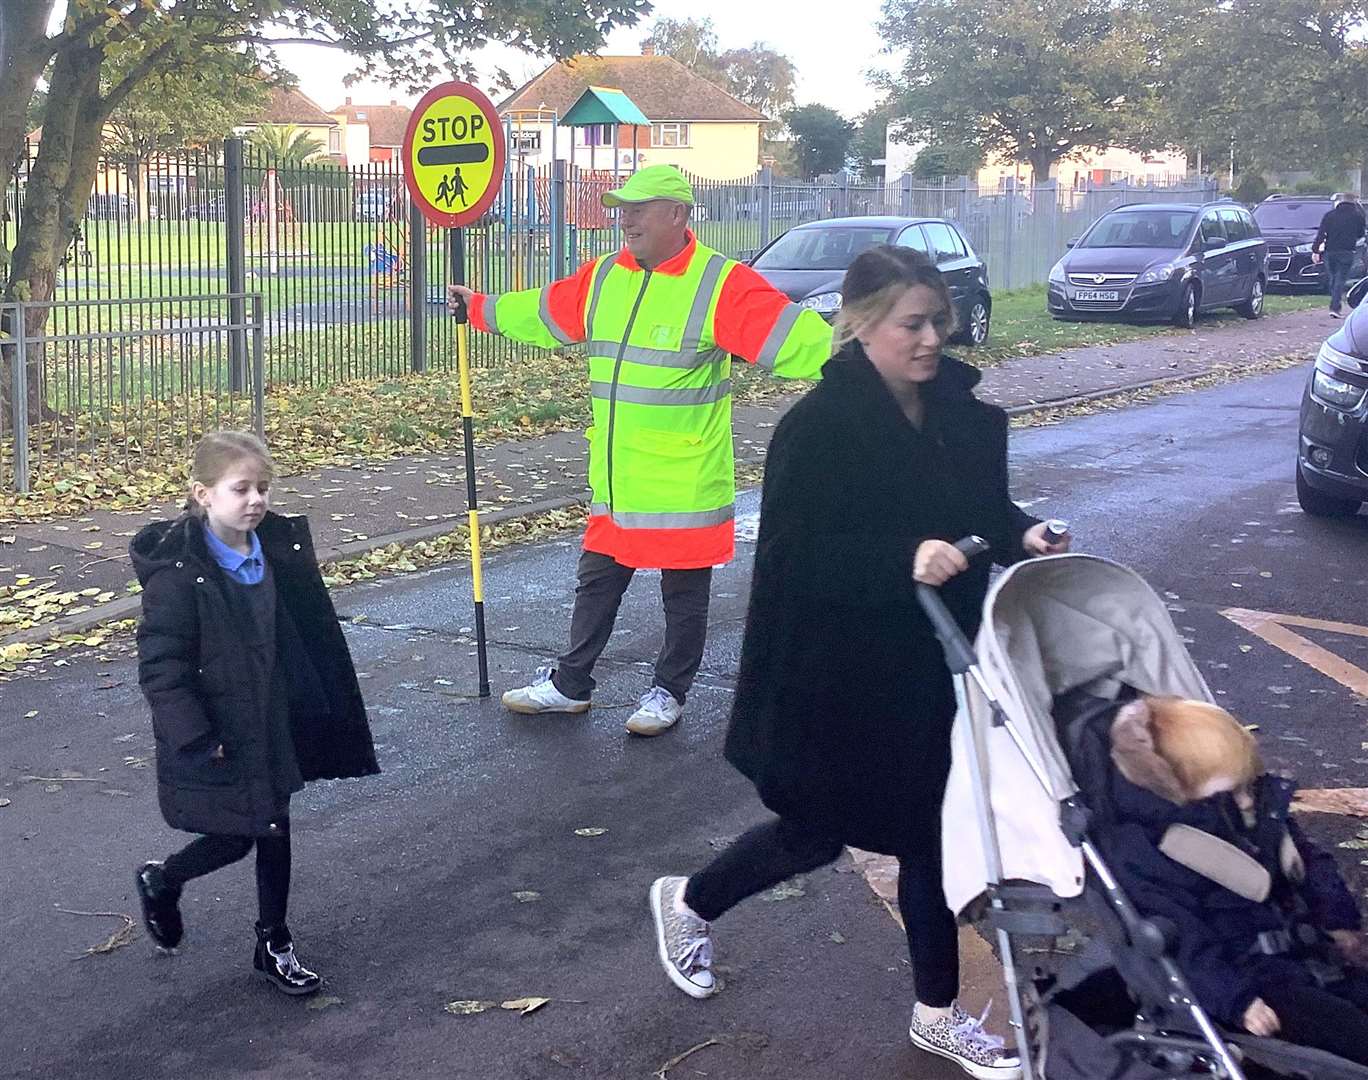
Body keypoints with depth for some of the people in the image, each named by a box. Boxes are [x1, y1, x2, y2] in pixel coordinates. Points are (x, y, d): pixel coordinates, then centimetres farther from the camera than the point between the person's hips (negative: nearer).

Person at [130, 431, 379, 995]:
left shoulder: (278, 551, -2)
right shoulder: (179, 571, -22)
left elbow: (310, 635, 10)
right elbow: (160, 668, -20)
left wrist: (323, 715, 11)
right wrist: (198, 741, -22)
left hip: (274, 728, 6)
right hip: (216, 737, -6)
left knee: (275, 832, 13)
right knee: (233, 840, 6)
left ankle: (274, 945, 30)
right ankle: (160, 882, 37)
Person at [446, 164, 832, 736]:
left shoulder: (721, 284, -15)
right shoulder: (603, 278, 6)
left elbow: (788, 335, -24)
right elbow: (541, 313, 22)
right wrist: (479, 308, 29)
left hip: (685, 485, -6)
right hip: (615, 484, 6)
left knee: (684, 595, 9)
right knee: (596, 586, 17)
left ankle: (669, 692, 25)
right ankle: (569, 685, 30)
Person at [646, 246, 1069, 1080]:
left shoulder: (964, 410, -1)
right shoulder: (820, 425, -20)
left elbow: (985, 507, 12)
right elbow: (792, 554, -23)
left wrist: (1023, 535, -9)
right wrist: (903, 561, -34)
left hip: (932, 664, 6)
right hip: (835, 675, -6)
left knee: (931, 831, 12)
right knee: (816, 834, 11)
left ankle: (939, 1012, 29)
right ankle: (689, 902, 39)